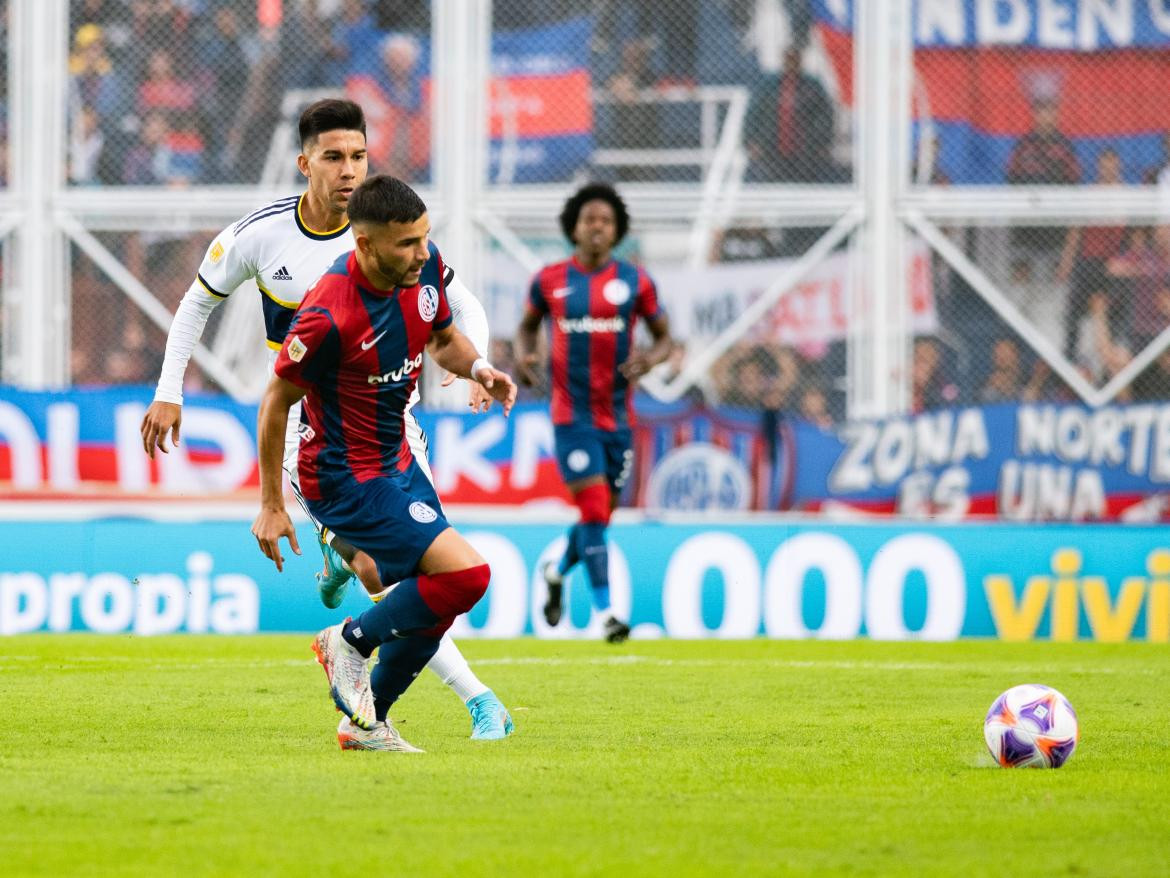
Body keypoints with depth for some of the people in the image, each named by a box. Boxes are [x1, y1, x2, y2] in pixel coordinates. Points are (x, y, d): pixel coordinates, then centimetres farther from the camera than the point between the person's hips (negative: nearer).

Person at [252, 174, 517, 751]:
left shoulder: (425, 267, -6)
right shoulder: (329, 314, -28)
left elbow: (442, 337, 14)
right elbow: (277, 400, -16)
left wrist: (476, 367, -9)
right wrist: (271, 505, -11)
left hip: (397, 462, 8)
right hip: (345, 479, -8)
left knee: (433, 601, 12)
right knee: (465, 574, -18)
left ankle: (365, 723, 28)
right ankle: (352, 641, 4)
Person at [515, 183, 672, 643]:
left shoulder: (634, 281, 1)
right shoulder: (549, 280, 1)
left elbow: (665, 337, 8)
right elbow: (528, 325, 17)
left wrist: (649, 360, -14)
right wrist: (522, 355, -4)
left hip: (617, 416, 2)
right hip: (572, 416, -2)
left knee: (601, 514, 12)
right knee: (593, 508, -14)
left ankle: (557, 571, 43)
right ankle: (605, 612, -12)